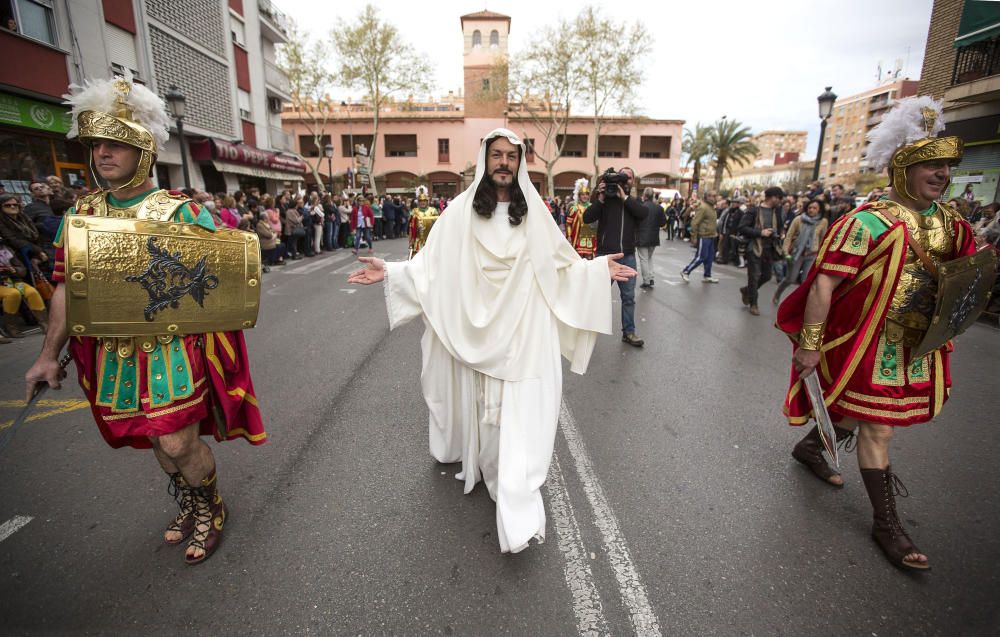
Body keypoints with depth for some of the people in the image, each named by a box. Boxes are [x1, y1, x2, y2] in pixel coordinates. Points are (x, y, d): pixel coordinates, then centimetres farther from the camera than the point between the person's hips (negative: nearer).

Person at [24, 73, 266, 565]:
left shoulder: (180, 211, -9)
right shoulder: (81, 215, 6)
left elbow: (218, 276, -7)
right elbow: (66, 289, 10)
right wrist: (49, 355, 8)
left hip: (173, 349, -5)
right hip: (115, 354, 5)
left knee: (179, 441, -3)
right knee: (156, 440, 16)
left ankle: (211, 509, 25)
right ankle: (191, 504, 41)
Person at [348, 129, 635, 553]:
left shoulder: (535, 214, 5)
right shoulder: (460, 212, 1)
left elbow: (559, 266, 11)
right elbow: (431, 266, -1)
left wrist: (597, 269, 2)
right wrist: (389, 272, -10)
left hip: (524, 333, 0)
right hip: (477, 333, 0)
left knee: (521, 415, -2)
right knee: (479, 403, 14)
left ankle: (519, 511, 6)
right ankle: (483, 462, 42)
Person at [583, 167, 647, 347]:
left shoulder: (634, 202, 11)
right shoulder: (605, 199, 2)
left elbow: (644, 213, -12)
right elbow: (587, 218, -10)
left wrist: (624, 197, -15)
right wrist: (601, 198, -18)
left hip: (628, 257, 3)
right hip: (605, 255, -3)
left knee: (629, 297, 8)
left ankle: (629, 332, 18)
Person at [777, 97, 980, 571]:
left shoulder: (948, 224, 6)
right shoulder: (869, 222, -19)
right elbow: (824, 284, -22)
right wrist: (809, 345, -23)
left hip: (917, 347, 8)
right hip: (869, 346, -7)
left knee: (857, 410, 21)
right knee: (878, 427, 0)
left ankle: (809, 447, 48)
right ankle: (886, 523, 15)